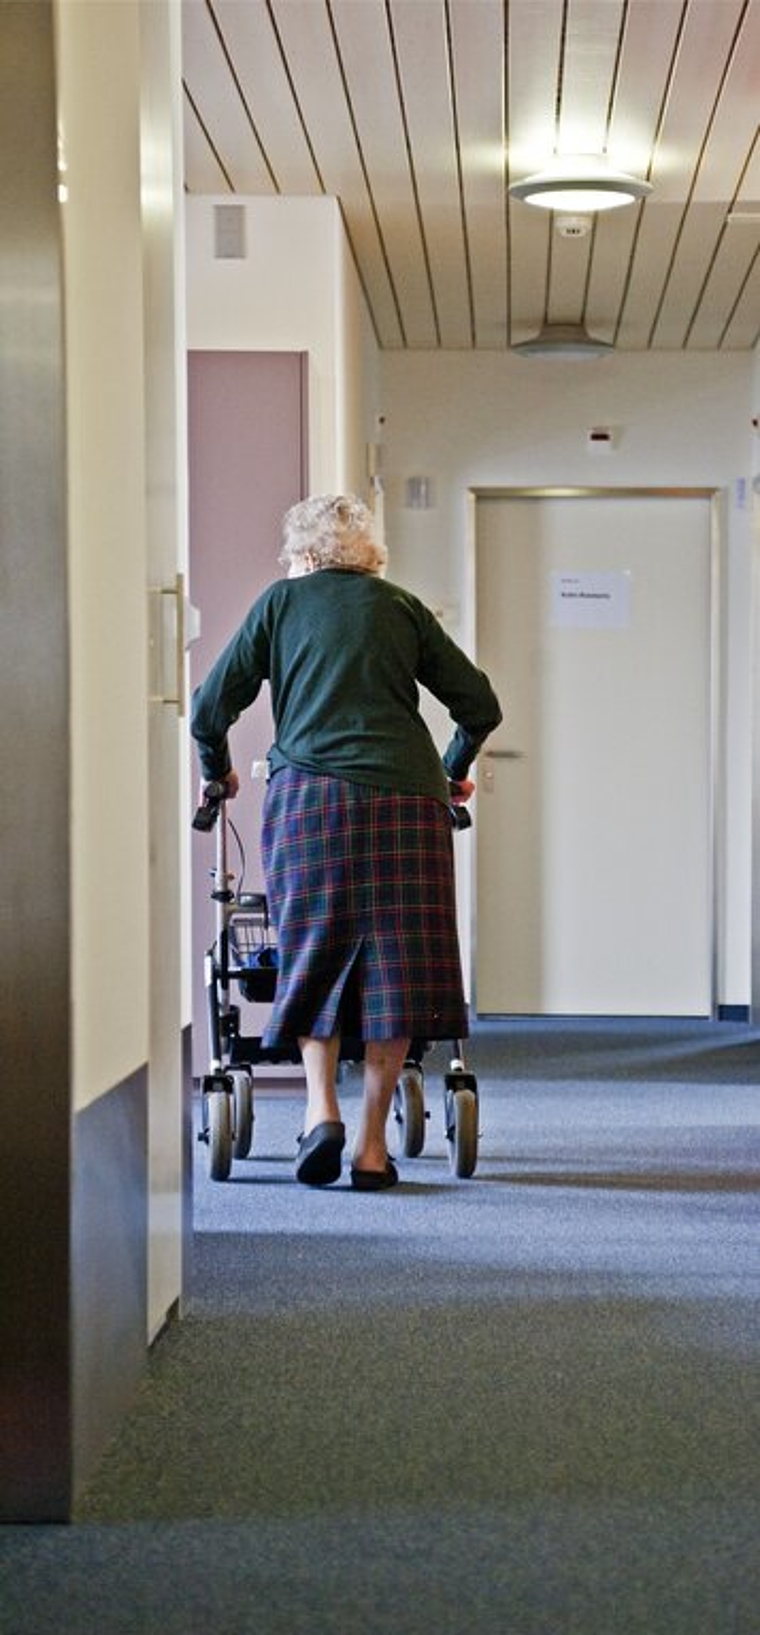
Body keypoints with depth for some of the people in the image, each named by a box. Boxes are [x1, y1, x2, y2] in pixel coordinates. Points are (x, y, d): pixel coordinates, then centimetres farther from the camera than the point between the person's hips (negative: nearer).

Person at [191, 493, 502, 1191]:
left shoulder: (282, 601, 14)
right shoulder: (402, 606, 18)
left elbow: (211, 705, 11)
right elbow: (480, 704, 17)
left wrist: (218, 772, 30)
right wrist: (452, 773, 34)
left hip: (309, 793, -1)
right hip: (406, 795, 1)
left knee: (314, 956, 11)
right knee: (394, 968, 3)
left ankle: (322, 1108, -5)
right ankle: (373, 1145, 4)